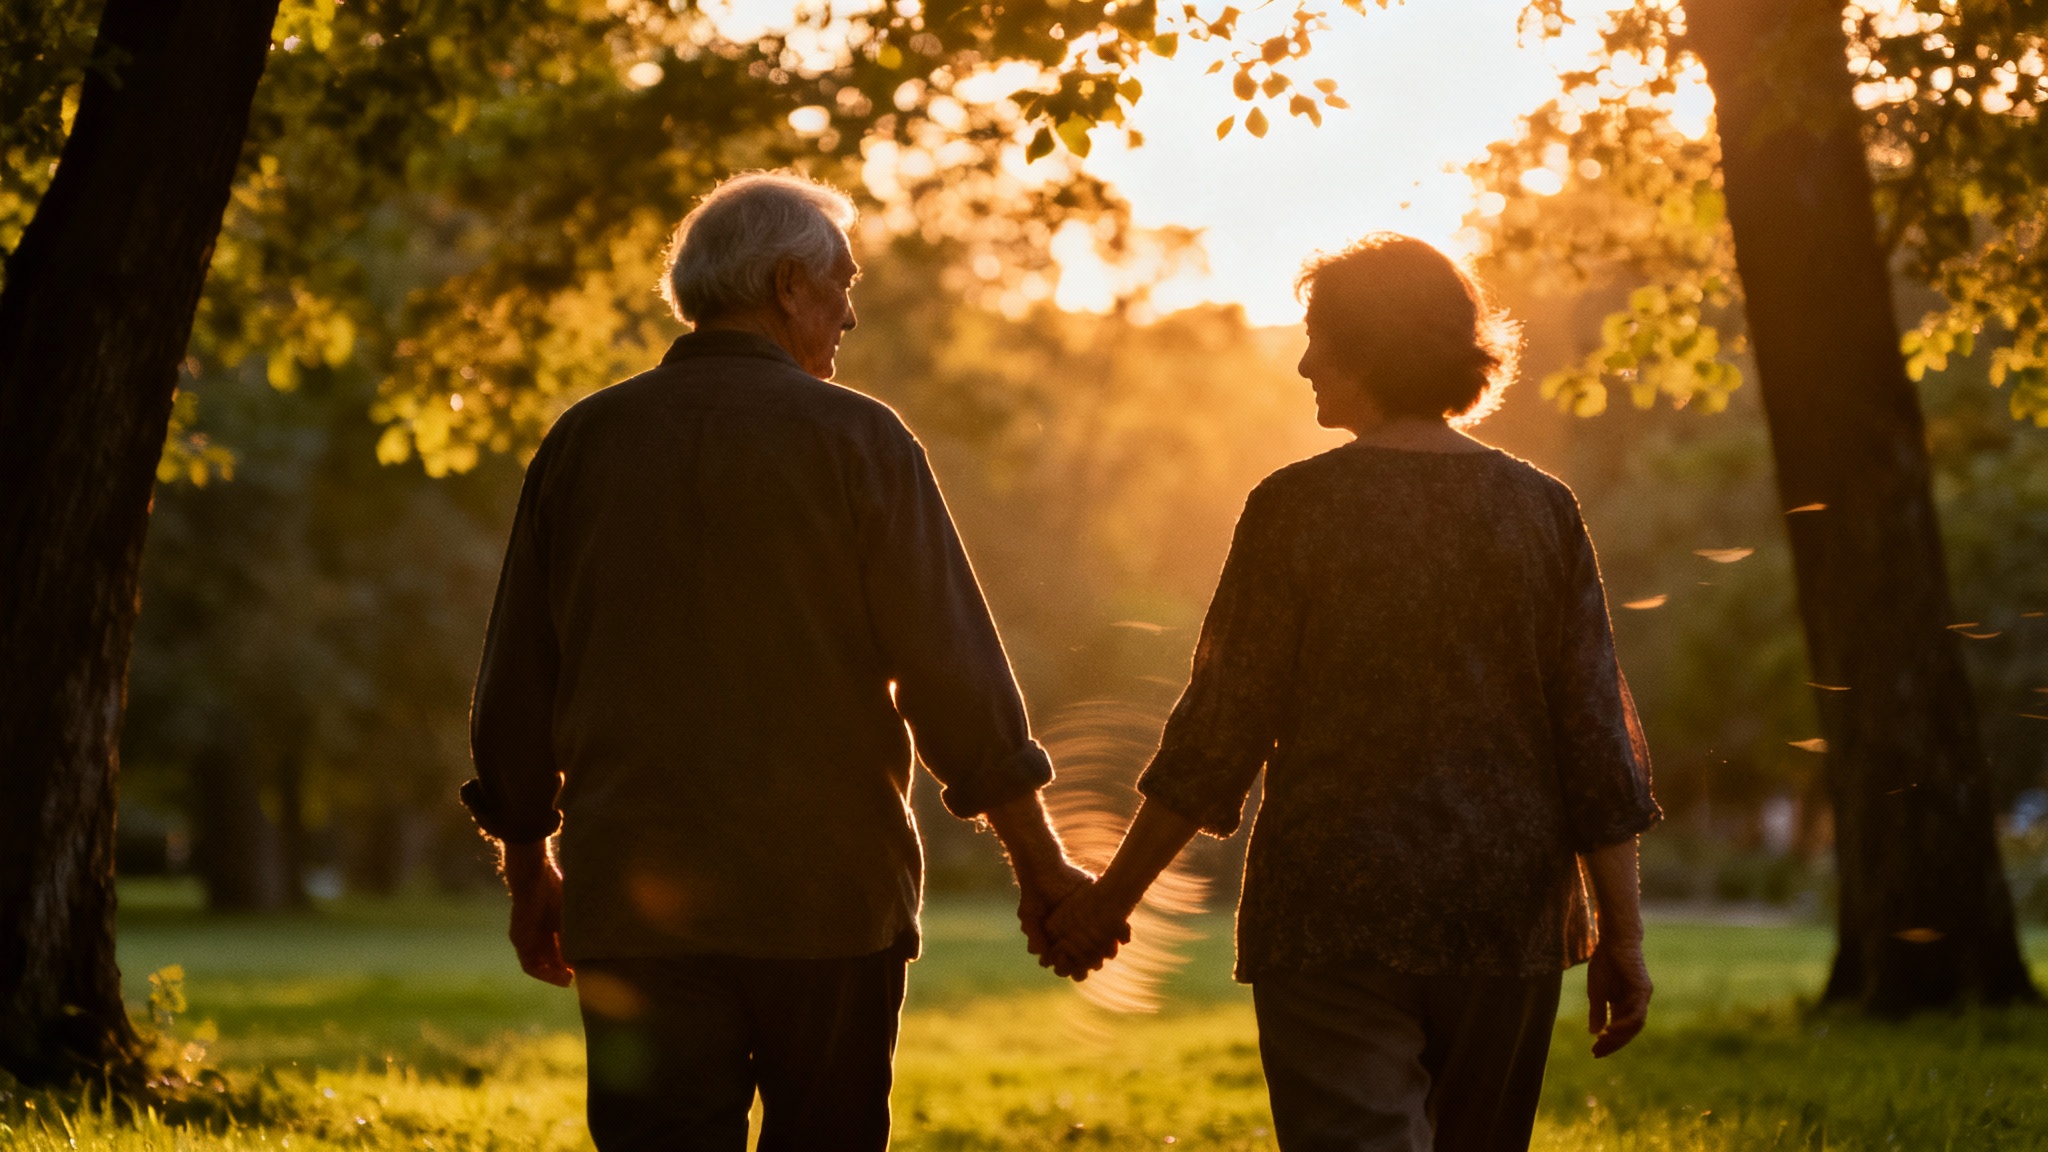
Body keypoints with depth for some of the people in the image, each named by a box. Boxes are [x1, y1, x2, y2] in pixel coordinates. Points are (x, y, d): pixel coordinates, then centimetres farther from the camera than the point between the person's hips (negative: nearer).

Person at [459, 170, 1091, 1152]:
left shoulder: (584, 442, 5)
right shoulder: (855, 439, -4)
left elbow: (515, 686, 10)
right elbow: (953, 674, -5)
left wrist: (528, 872, 21)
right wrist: (1040, 863, 3)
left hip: (630, 903, 2)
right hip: (828, 892, -2)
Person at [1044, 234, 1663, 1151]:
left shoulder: (1298, 508, -7)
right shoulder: (1539, 509, 3)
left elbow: (1219, 732, -5)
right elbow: (1597, 739, 1)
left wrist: (1113, 896, 5)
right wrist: (1621, 935, 7)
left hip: (1335, 911, -4)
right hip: (1507, 914, 4)